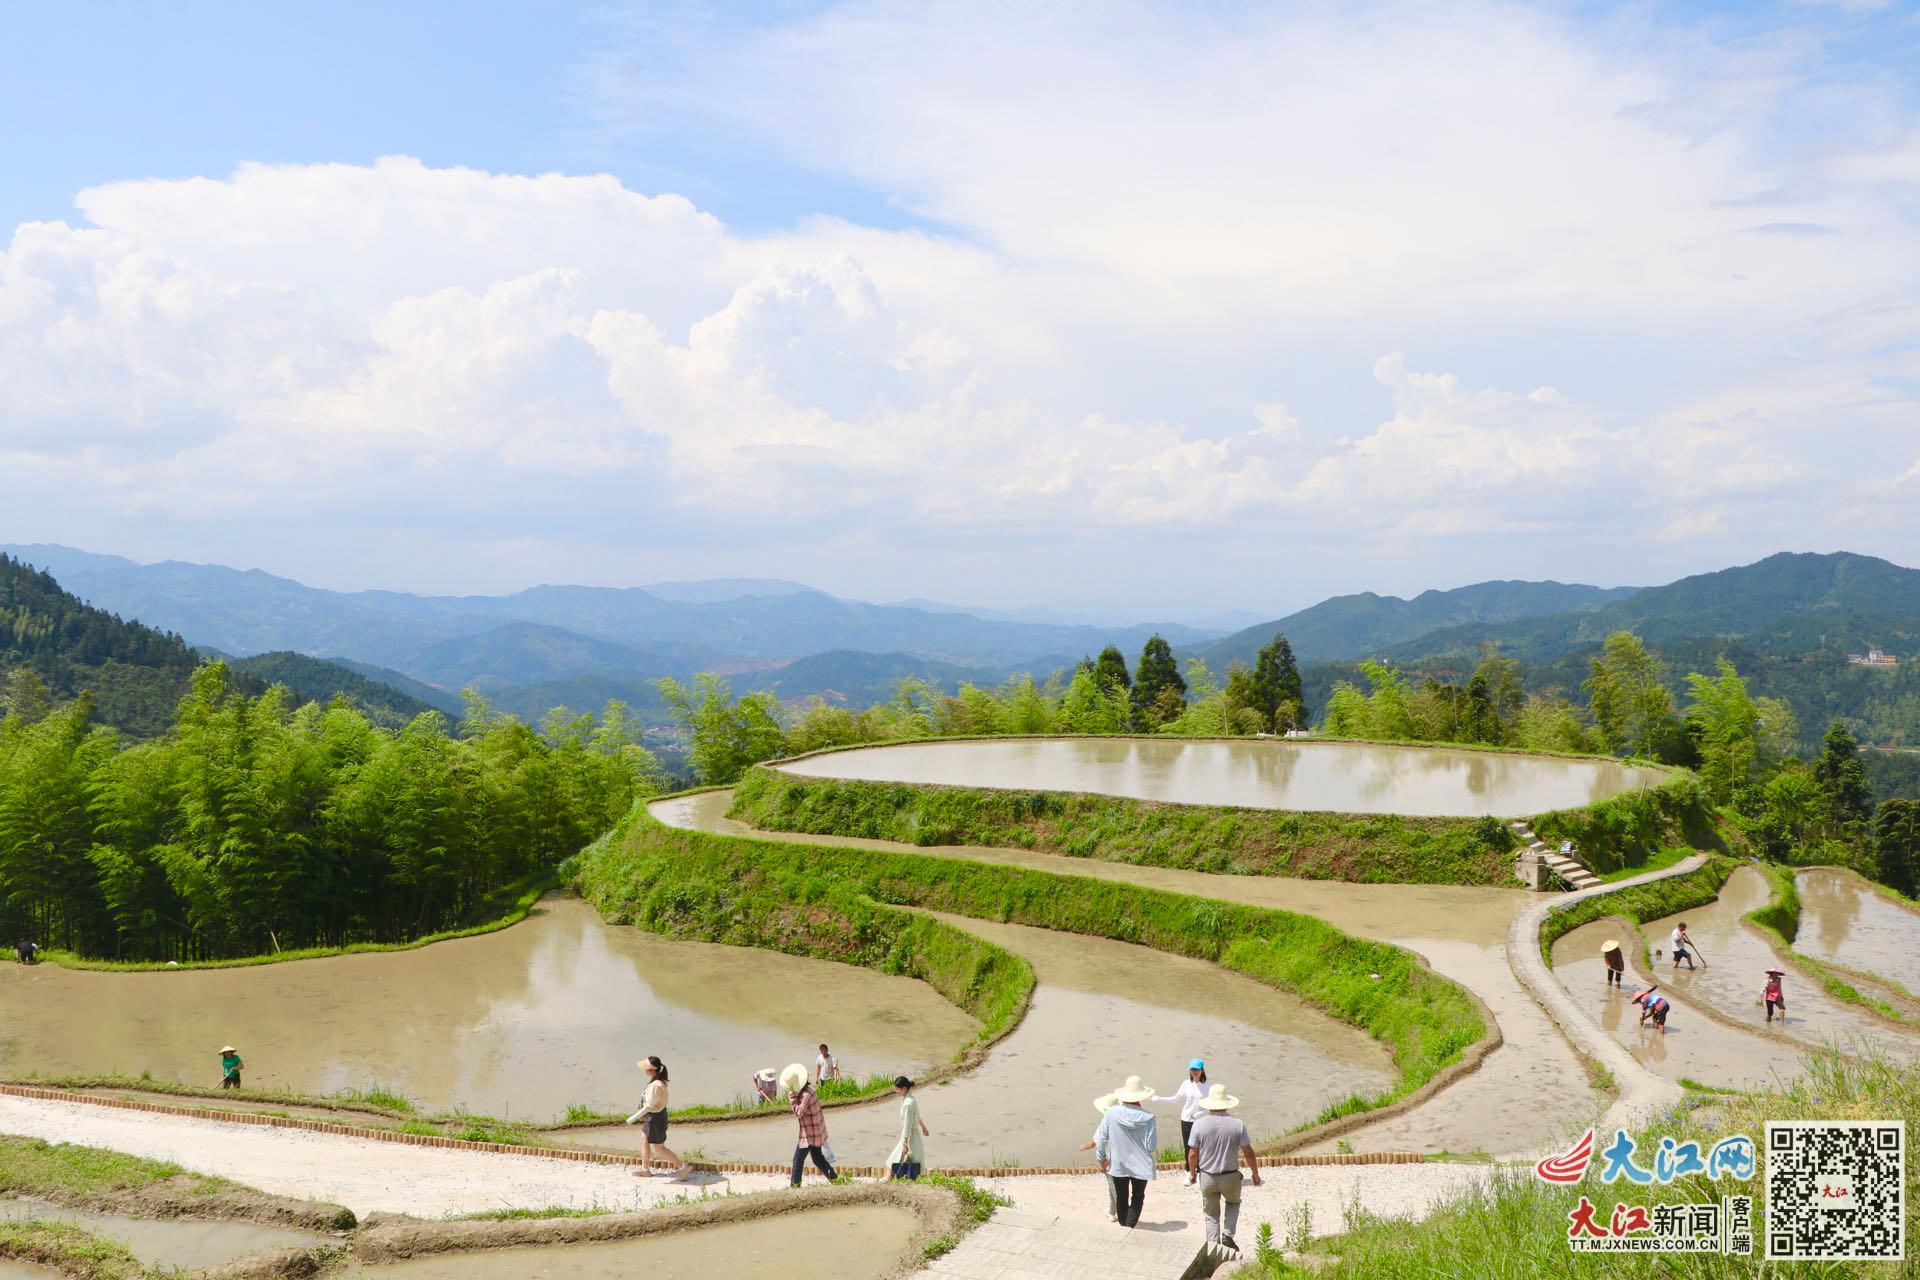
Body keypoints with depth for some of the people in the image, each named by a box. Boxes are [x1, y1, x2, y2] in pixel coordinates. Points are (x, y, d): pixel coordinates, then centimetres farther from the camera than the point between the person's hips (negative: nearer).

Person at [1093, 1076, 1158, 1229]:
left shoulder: (1112, 1113, -16)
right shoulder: (1149, 1118, -19)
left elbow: (1100, 1139, -11)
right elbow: (1151, 1147, -16)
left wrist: (1102, 1159, 3)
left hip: (1118, 1164, 1)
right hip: (1141, 1166, -1)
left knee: (1121, 1197, 21)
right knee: (1137, 1198, 19)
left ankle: (1123, 1226, 33)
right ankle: (1130, 1226, 8)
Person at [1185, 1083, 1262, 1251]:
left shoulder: (1199, 1124, -12)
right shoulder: (1237, 1125, -12)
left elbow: (1193, 1154, -7)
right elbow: (1249, 1153, -6)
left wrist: (1192, 1173, 11)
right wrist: (1255, 1173, 10)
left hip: (1207, 1177, 0)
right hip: (1230, 1177, 0)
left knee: (1211, 1215, 18)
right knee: (1233, 1203, 29)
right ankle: (1227, 1234, 11)